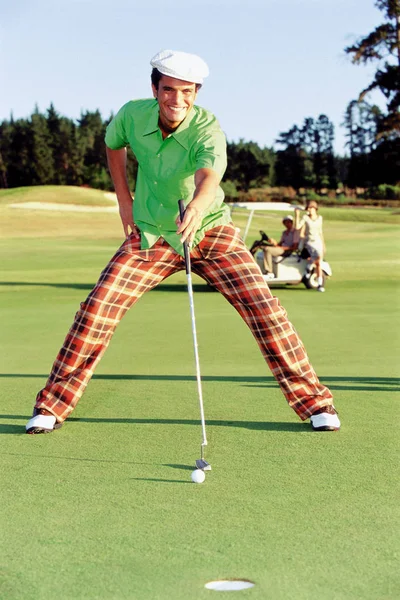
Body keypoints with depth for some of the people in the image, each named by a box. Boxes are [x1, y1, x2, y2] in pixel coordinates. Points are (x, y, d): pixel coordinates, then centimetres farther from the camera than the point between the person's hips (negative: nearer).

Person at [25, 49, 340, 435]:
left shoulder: (207, 129, -24)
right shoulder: (132, 115, -12)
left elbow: (209, 177, -46)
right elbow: (113, 145, 13)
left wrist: (196, 208, -68)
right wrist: (124, 200, 6)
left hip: (210, 231, -2)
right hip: (150, 235, 2)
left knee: (264, 309, -14)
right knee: (97, 307, -12)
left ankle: (314, 402, 2)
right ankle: (52, 405, 3)